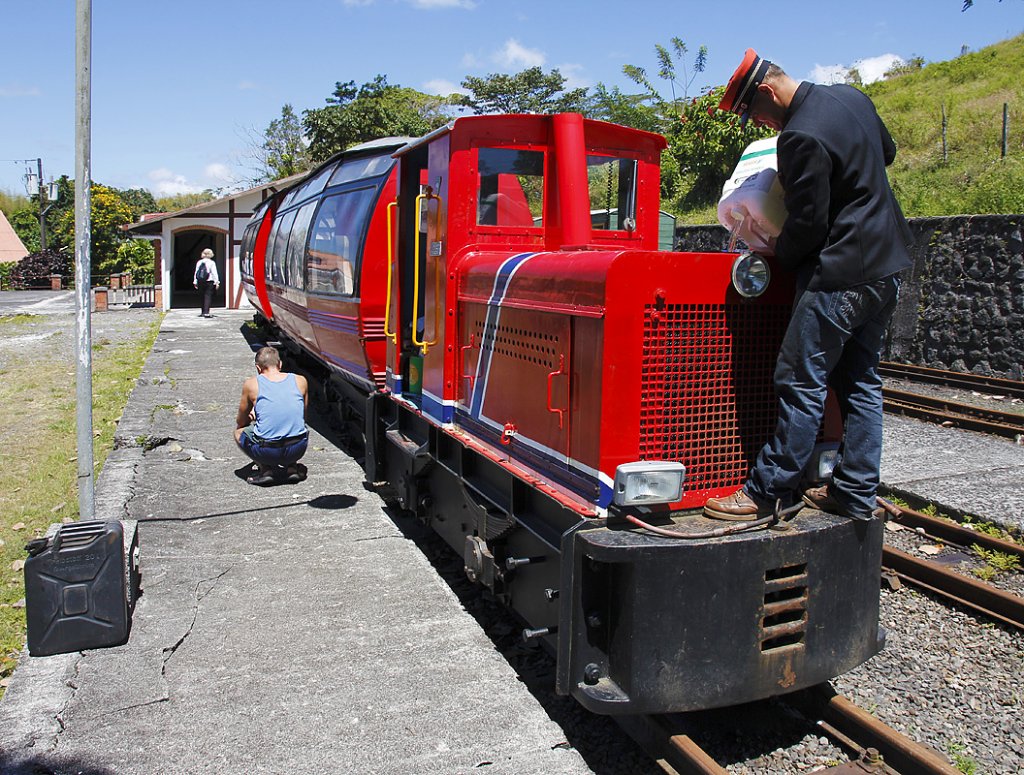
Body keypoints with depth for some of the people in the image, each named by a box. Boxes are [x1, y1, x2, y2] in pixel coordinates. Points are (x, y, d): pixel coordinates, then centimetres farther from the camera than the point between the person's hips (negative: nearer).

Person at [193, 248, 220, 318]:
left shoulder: (199, 262, 7)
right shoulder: (211, 263, -6)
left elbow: (196, 273, 9)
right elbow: (214, 273, -8)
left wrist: (195, 282, 14)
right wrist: (216, 282, -5)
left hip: (200, 282, 5)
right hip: (209, 282, -4)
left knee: (203, 297, 13)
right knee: (208, 296, -6)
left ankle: (203, 312, 19)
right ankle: (206, 312, -15)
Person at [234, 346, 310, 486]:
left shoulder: (252, 384, -1)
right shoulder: (300, 381, 5)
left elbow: (241, 422, 12)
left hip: (267, 452, -3)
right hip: (298, 450, 3)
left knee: (239, 432, 28)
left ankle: (266, 468, 7)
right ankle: (292, 466, 13)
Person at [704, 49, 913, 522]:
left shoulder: (802, 137, -20)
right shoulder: (851, 98, 9)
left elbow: (808, 223, -17)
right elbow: (886, 152, 26)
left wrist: (779, 255, 0)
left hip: (841, 274, -10)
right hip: (886, 266, 10)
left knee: (801, 382, -4)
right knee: (860, 380, 13)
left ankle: (771, 491, 3)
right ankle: (856, 494, 19)